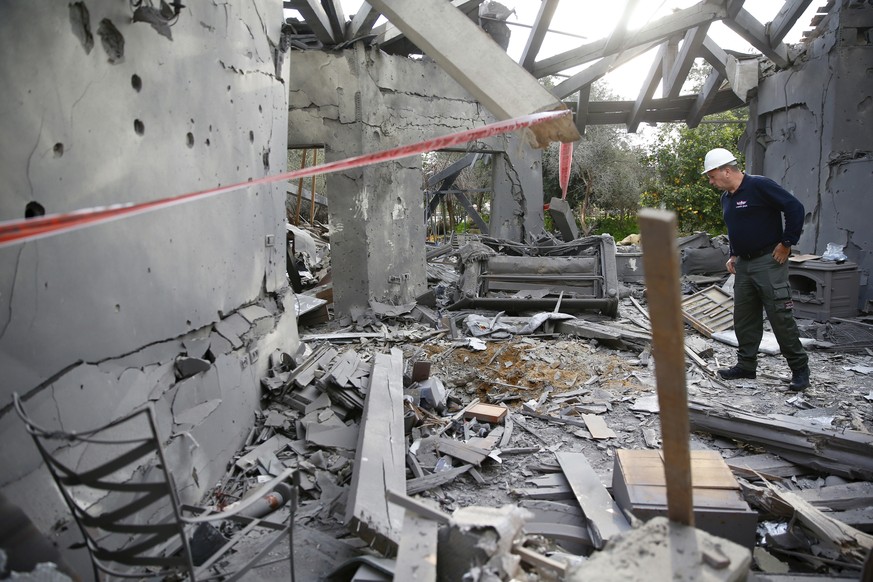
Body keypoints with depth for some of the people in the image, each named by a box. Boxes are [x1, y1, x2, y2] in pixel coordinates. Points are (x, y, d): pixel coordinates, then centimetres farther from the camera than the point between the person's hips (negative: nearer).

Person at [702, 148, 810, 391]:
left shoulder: (759, 186, -14)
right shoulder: (726, 197, 13)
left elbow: (795, 208, -17)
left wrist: (786, 244, -14)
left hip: (768, 262, -8)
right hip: (743, 264, 8)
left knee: (780, 316, -5)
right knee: (743, 317, 10)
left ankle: (800, 368, 7)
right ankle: (746, 365, 20)